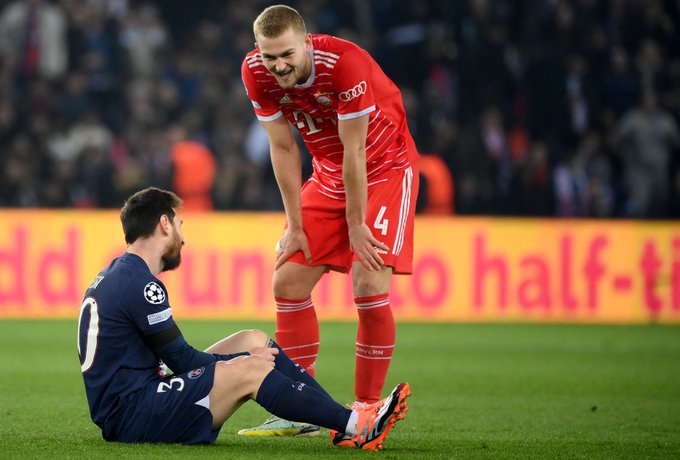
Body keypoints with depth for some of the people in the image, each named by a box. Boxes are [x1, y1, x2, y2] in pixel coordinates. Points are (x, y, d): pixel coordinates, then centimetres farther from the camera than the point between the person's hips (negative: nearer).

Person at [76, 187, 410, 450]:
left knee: (255, 341, 10)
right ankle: (353, 427, -15)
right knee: (250, 370, -21)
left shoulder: (113, 277, 17)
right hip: (131, 417, -10)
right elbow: (183, 361, -12)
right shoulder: (139, 284, -15)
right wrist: (240, 364, 1)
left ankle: (349, 422, 2)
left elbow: (176, 359, 17)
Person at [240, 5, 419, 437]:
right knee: (288, 282, 0)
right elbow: (283, 148, -6)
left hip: (385, 169, -6)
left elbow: (355, 151, -24)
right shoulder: (255, 72, -15)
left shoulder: (346, 63, -31)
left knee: (369, 285, -19)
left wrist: (356, 225, -17)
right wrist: (296, 225, -5)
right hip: (329, 175, 6)